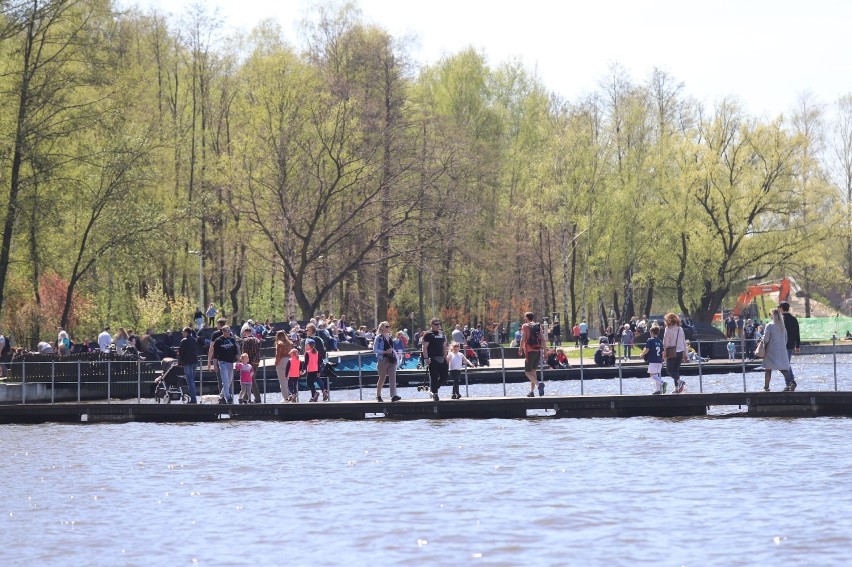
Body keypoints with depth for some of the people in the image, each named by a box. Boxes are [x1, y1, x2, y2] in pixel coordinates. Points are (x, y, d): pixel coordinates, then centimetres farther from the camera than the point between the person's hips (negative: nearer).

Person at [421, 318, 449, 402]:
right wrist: (426, 358, -18)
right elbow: (424, 347, -10)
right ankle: (434, 394, 2)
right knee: (434, 377, -5)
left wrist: (446, 358, 16)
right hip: (432, 359, -7)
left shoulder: (442, 334, 16)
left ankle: (432, 388, 22)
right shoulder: (428, 334, -5)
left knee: (444, 376, 4)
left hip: (441, 359, 7)